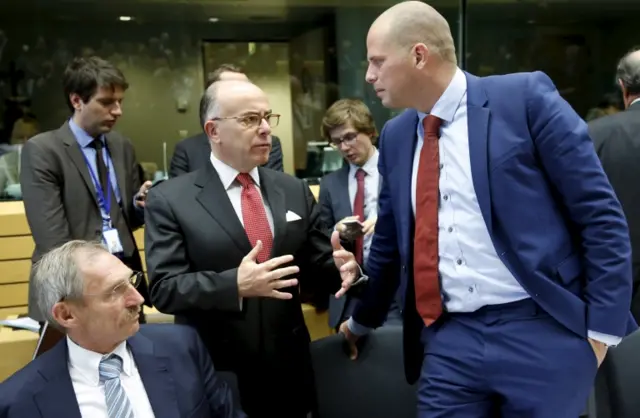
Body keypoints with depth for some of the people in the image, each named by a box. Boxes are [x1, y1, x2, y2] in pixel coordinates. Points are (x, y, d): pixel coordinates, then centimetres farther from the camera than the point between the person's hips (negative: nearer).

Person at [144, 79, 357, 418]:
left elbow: (318, 267, 6)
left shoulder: (295, 191, 5)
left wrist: (341, 268, -16)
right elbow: (164, 288, -13)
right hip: (214, 377, -3)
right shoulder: (169, 200, -7)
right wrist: (235, 285, -28)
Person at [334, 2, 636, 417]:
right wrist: (362, 320, 28)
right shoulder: (396, 135, 8)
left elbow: (600, 214, -7)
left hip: (540, 332, -4)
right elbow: (389, 242, 19)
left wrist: (603, 326, -7)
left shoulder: (525, 97, -8)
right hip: (449, 341, 4)